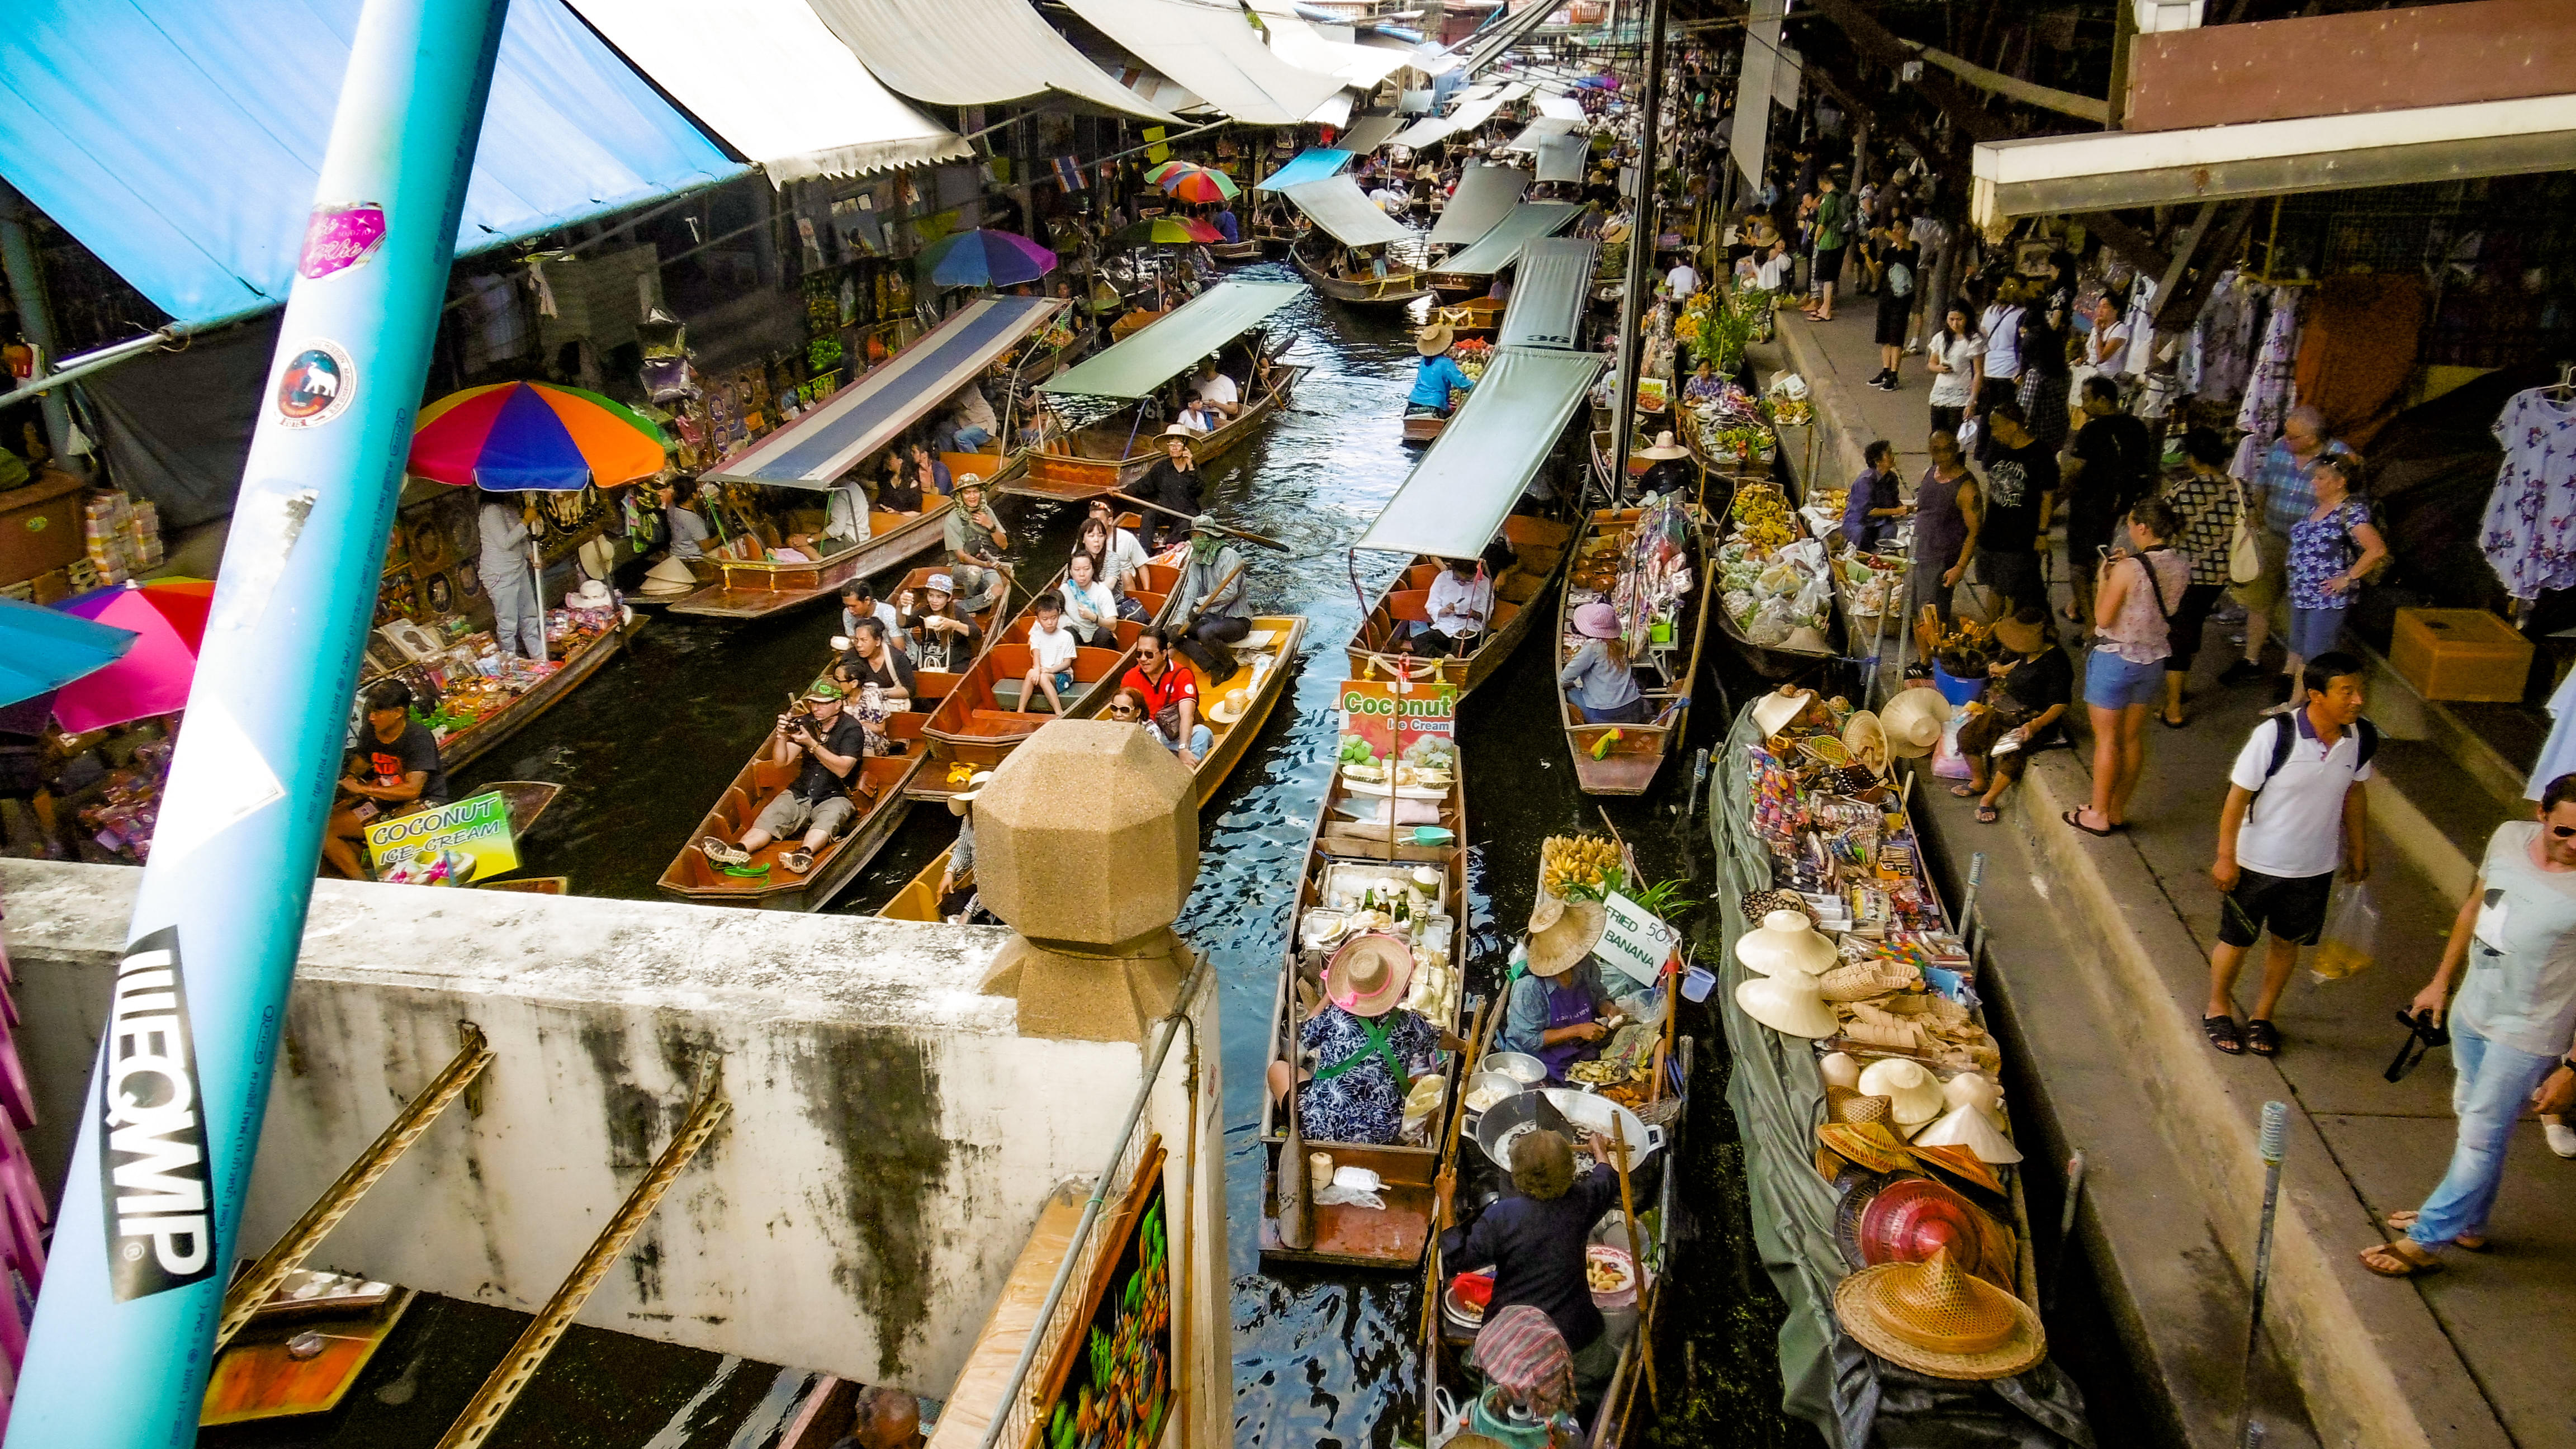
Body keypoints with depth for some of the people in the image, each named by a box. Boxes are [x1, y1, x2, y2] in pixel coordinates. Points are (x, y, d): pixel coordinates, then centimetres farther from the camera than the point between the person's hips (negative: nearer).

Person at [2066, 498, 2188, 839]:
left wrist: (2104, 579, -8)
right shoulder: (2182, 567, -3)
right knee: (2133, 737, 16)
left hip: (2115, 660, -6)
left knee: (2107, 740, 6)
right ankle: (2117, 810, 28)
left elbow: (2103, 618, -19)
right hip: (2154, 660, 6)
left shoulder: (2129, 570, -24)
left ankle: (2099, 815, 15)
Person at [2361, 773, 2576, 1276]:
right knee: (2474, 1118, 21)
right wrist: (2441, 981, 15)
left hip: (2526, 1034, -6)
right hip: (2471, 1010, 6)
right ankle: (2468, 1223, 40)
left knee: (2481, 1136, 4)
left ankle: (2425, 1242, 17)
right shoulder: (2509, 837, -8)